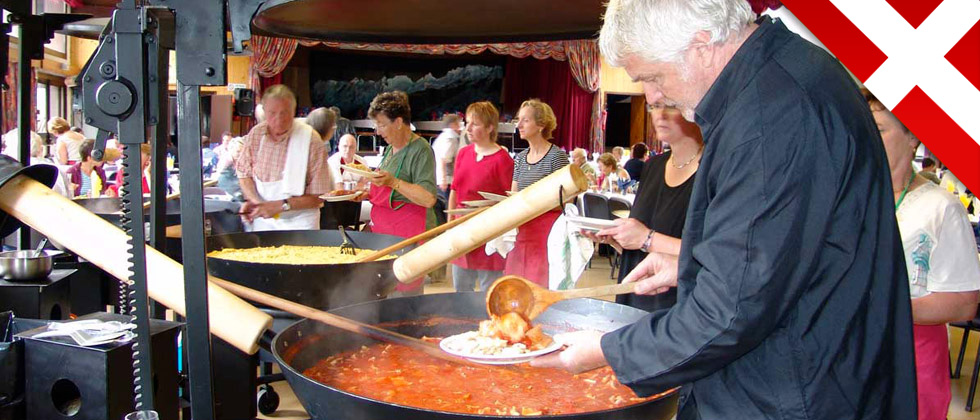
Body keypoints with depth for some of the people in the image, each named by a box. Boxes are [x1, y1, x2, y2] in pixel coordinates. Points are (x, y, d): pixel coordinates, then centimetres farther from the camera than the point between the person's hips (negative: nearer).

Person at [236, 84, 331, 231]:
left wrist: (281, 205, -23)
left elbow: (318, 197, -17)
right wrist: (253, 200, -11)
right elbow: (244, 173, 7)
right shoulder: (256, 134, -5)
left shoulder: (310, 139, -18)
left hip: (298, 221, -3)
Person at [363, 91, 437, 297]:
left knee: (404, 294, -9)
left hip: (409, 234, -8)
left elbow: (428, 198, -19)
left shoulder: (420, 150, -10)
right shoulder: (391, 148, 17)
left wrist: (393, 182, -24)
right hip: (385, 232, 8)